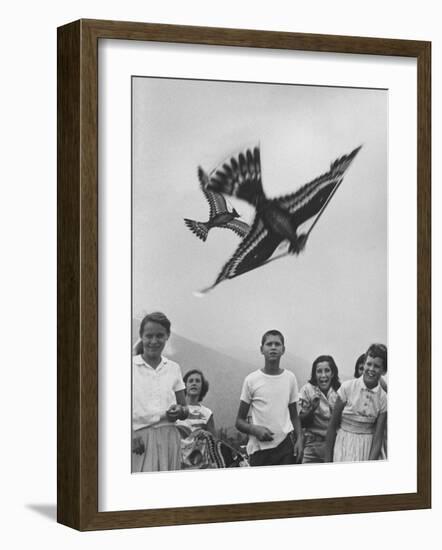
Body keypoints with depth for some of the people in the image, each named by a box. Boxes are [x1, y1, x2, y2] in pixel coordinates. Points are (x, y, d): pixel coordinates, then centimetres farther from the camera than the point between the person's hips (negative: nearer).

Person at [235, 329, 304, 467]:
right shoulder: (251, 380, 1)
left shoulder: (290, 378, 9)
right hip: (259, 448, -1)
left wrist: (299, 439, 1)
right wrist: (255, 430, -16)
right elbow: (240, 421, 4)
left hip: (285, 444, 2)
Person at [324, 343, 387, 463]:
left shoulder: (383, 399, -1)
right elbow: (332, 426, -1)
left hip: (367, 450, 1)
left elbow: (378, 438, -3)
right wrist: (328, 459, -2)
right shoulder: (348, 387, -5)